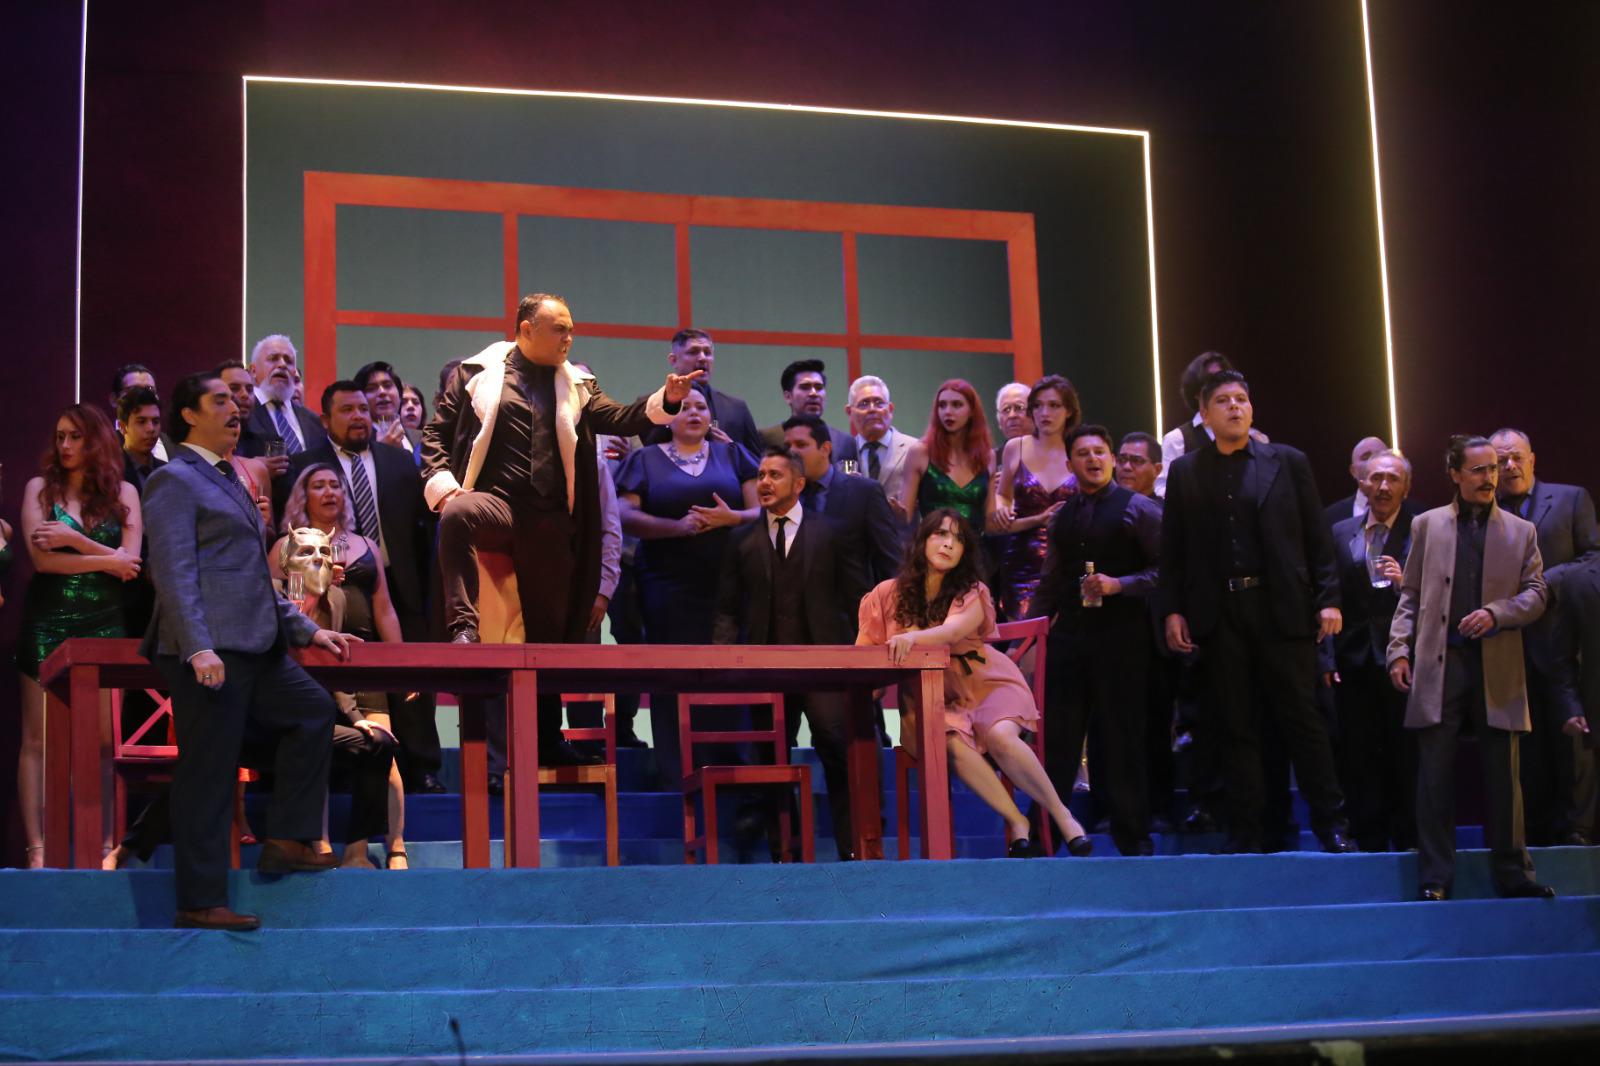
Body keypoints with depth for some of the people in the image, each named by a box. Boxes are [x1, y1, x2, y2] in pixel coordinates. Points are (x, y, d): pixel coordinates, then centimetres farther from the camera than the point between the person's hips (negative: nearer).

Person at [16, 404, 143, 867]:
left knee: (104, 739, -3)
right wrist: (106, 560, -4)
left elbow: (131, 562, -2)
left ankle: (106, 844, -1)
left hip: (103, 624, 1)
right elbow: (42, 557, -6)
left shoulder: (123, 492, 9)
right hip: (48, 623, -1)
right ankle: (37, 847, -2)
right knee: (37, 739, -3)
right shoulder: (40, 487, 5)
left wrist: (74, 540, -11)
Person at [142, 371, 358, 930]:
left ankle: (286, 840, 11)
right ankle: (200, 902, -1)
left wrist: (307, 629, 22)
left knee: (313, 710, 9)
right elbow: (174, 572, -16)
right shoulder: (174, 481, -5)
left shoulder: (228, 481, 24)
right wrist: (198, 648, -25)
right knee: (207, 775, -6)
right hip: (210, 654, -9)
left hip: (255, 648, 9)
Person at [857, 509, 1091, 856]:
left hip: (983, 684, 0)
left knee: (1000, 736, -31)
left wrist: (911, 638, -43)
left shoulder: (971, 594, -1)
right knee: (953, 744, -32)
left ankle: (1061, 815, -15)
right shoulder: (889, 594, 2)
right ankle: (1017, 822, -20)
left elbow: (953, 631, -23)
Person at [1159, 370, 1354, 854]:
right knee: (1236, 726, 3)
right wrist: (1172, 610, 0)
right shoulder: (1184, 472, 11)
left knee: (1301, 718, 0)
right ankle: (1245, 830, 8)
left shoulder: (1287, 462, 8)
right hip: (1219, 614, 1)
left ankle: (1330, 825, 7)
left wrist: (1328, 599, -2)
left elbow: (1317, 537, 5)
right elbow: (1172, 550, 9)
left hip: (1282, 609, -1)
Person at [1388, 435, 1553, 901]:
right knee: (1435, 774, -1)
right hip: (1439, 665, 0)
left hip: (1498, 668, 0)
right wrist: (1399, 648, 0)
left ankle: (1512, 873, 11)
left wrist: (1496, 614, -11)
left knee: (1502, 775, 3)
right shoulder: (1427, 525, 10)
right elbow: (1410, 595, 10)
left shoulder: (1521, 531, 10)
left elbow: (1535, 594, 6)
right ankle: (1435, 878, 3)